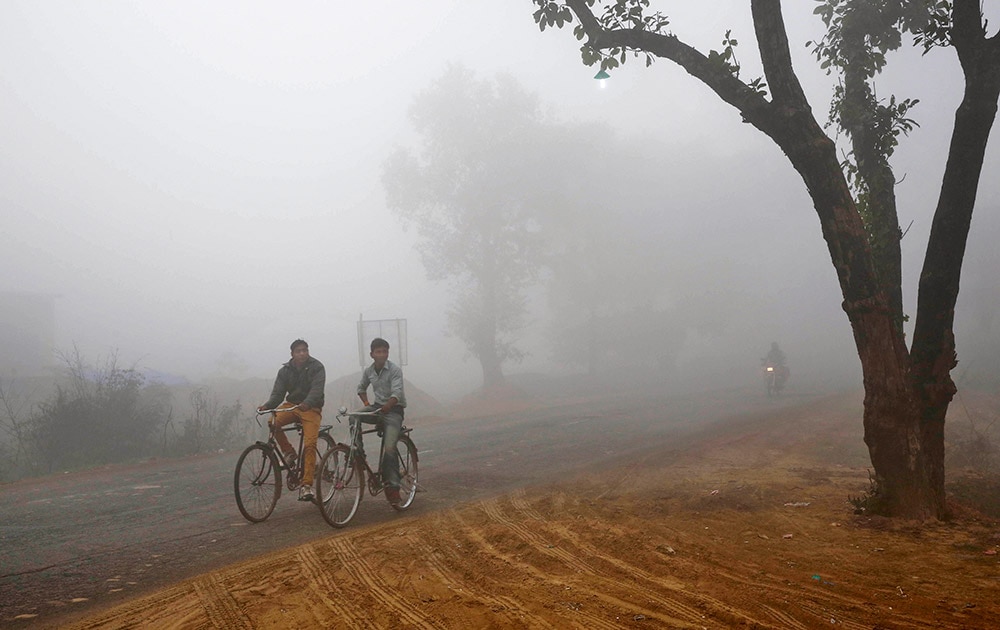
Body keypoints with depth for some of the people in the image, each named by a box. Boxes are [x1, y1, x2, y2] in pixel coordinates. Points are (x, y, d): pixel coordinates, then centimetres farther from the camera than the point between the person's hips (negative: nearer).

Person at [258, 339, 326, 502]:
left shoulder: (317, 368, -6)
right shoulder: (285, 370, 6)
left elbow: (317, 389, -20)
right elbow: (278, 393, 0)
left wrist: (306, 403, -40)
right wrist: (268, 405, -22)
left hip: (311, 408, -3)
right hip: (291, 405, 3)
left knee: (310, 444, -21)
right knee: (273, 422, -28)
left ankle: (306, 485, -23)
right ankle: (289, 453, -6)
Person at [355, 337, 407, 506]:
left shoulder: (395, 370, -13)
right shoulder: (368, 371, 5)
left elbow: (396, 393, -24)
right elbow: (361, 388, 22)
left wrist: (386, 407, -39)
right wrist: (366, 403, 4)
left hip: (393, 410, -5)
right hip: (377, 407, 5)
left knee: (389, 449, -18)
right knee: (354, 417, -26)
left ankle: (392, 488, -14)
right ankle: (358, 452, -11)